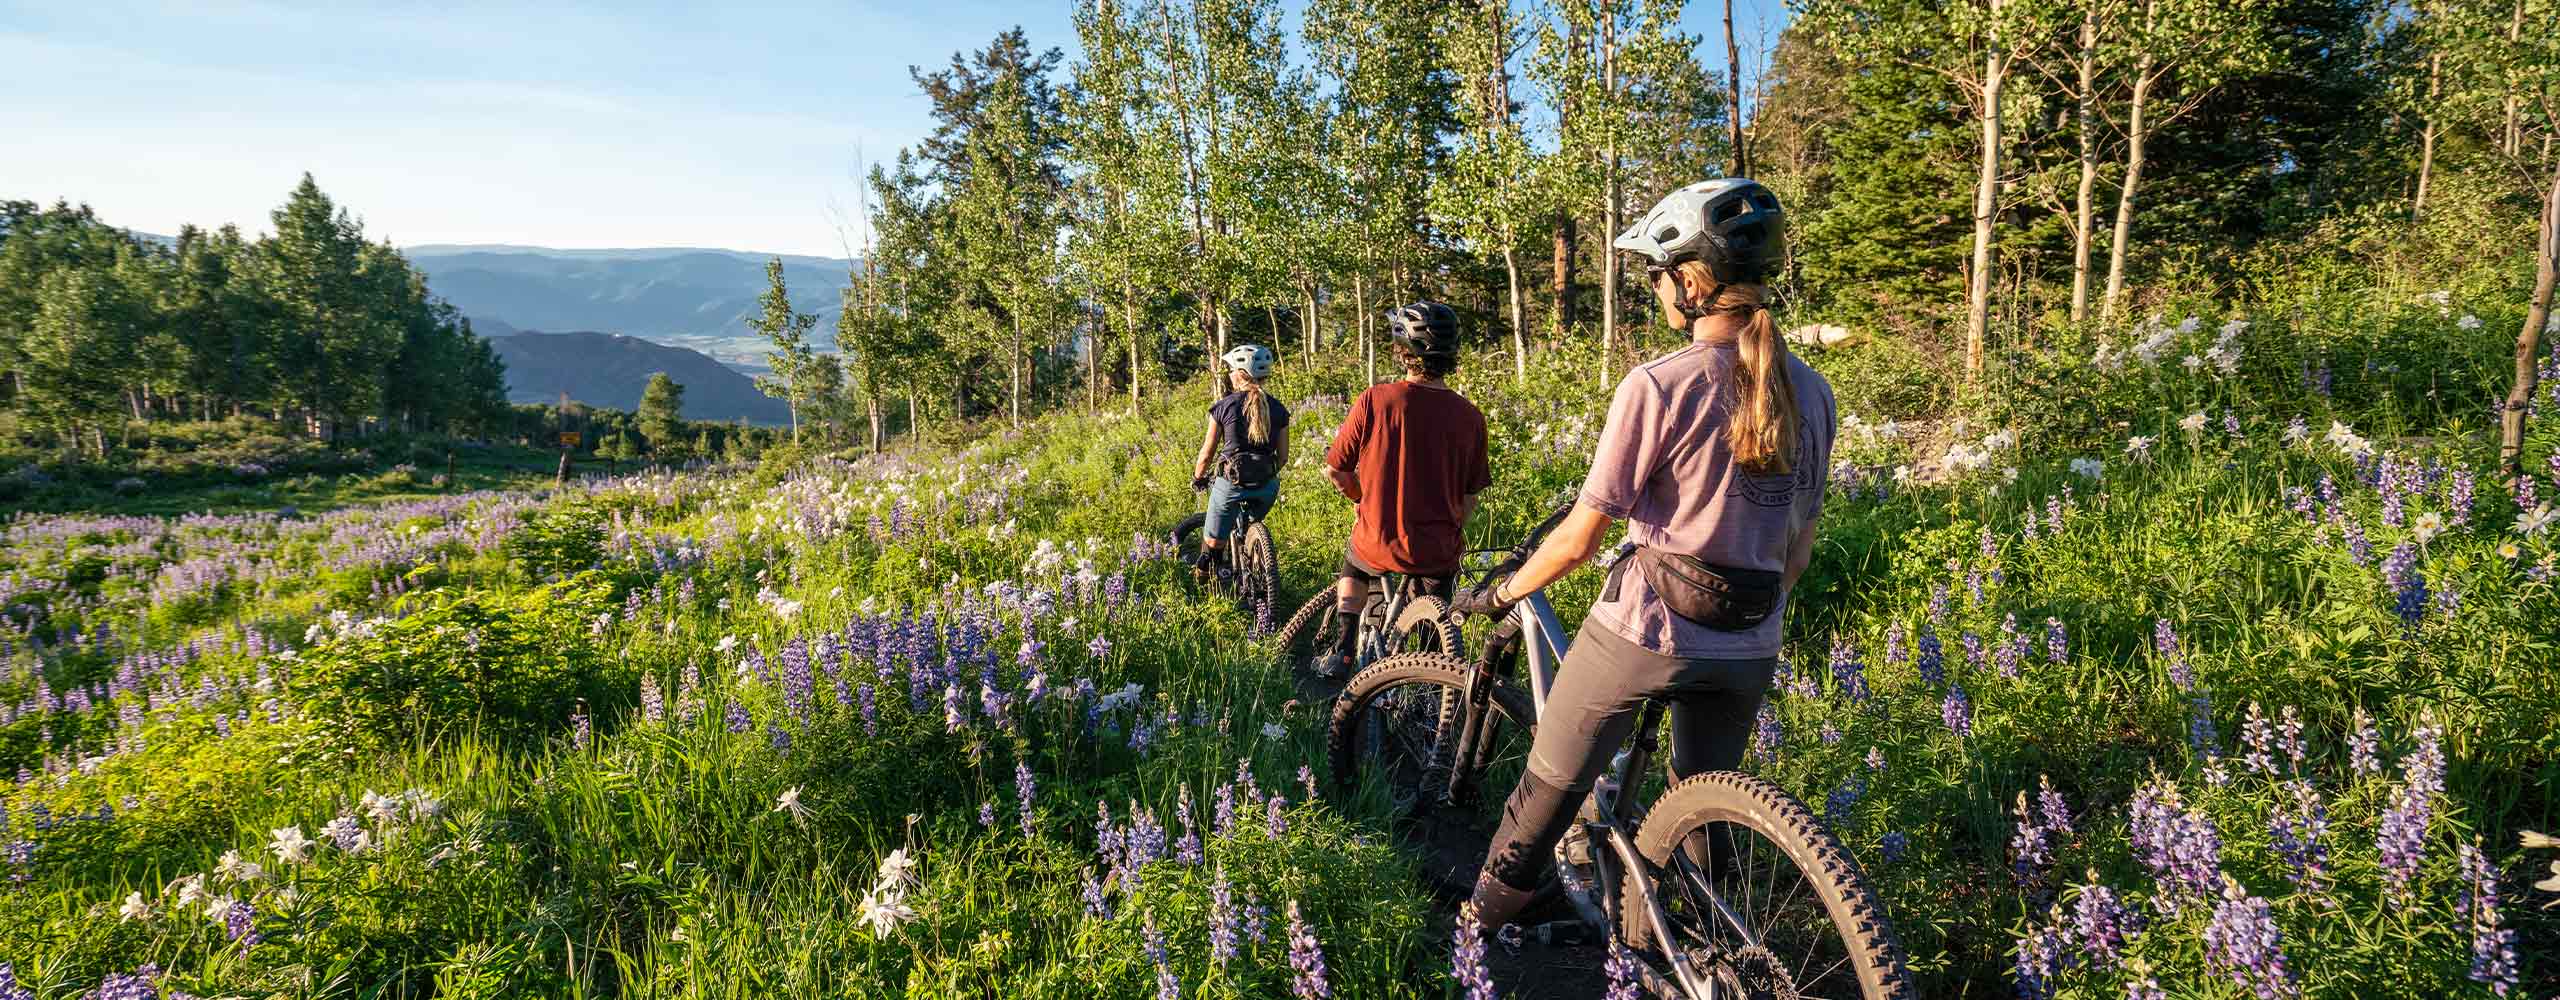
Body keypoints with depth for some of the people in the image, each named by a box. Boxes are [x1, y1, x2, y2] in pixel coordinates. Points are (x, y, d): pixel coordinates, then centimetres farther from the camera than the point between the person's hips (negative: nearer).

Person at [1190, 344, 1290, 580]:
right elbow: (1283, 457, 8)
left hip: (1231, 483, -3)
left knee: (1213, 542, 10)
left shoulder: (1224, 406, -3)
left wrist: (1198, 478, 19)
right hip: (1267, 487, 4)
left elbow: (1207, 453, 1)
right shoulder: (1278, 409, 5)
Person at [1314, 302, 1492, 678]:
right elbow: (1469, 499, 0)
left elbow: (1335, 470, -5)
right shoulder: (1469, 416, -8)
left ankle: (1341, 653, 28)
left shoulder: (1374, 400, -14)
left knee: (1353, 568, 34)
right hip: (1438, 553, 1)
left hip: (1379, 547, -1)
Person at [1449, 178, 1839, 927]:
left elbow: (1579, 538, -14)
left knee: (1552, 786, 14)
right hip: (1747, 651, 5)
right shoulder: (1811, 394, 2)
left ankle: (1482, 921, 31)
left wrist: (1499, 594, 1)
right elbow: (1798, 548, 11)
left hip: (1642, 633, -5)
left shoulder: (1660, 386, -16)